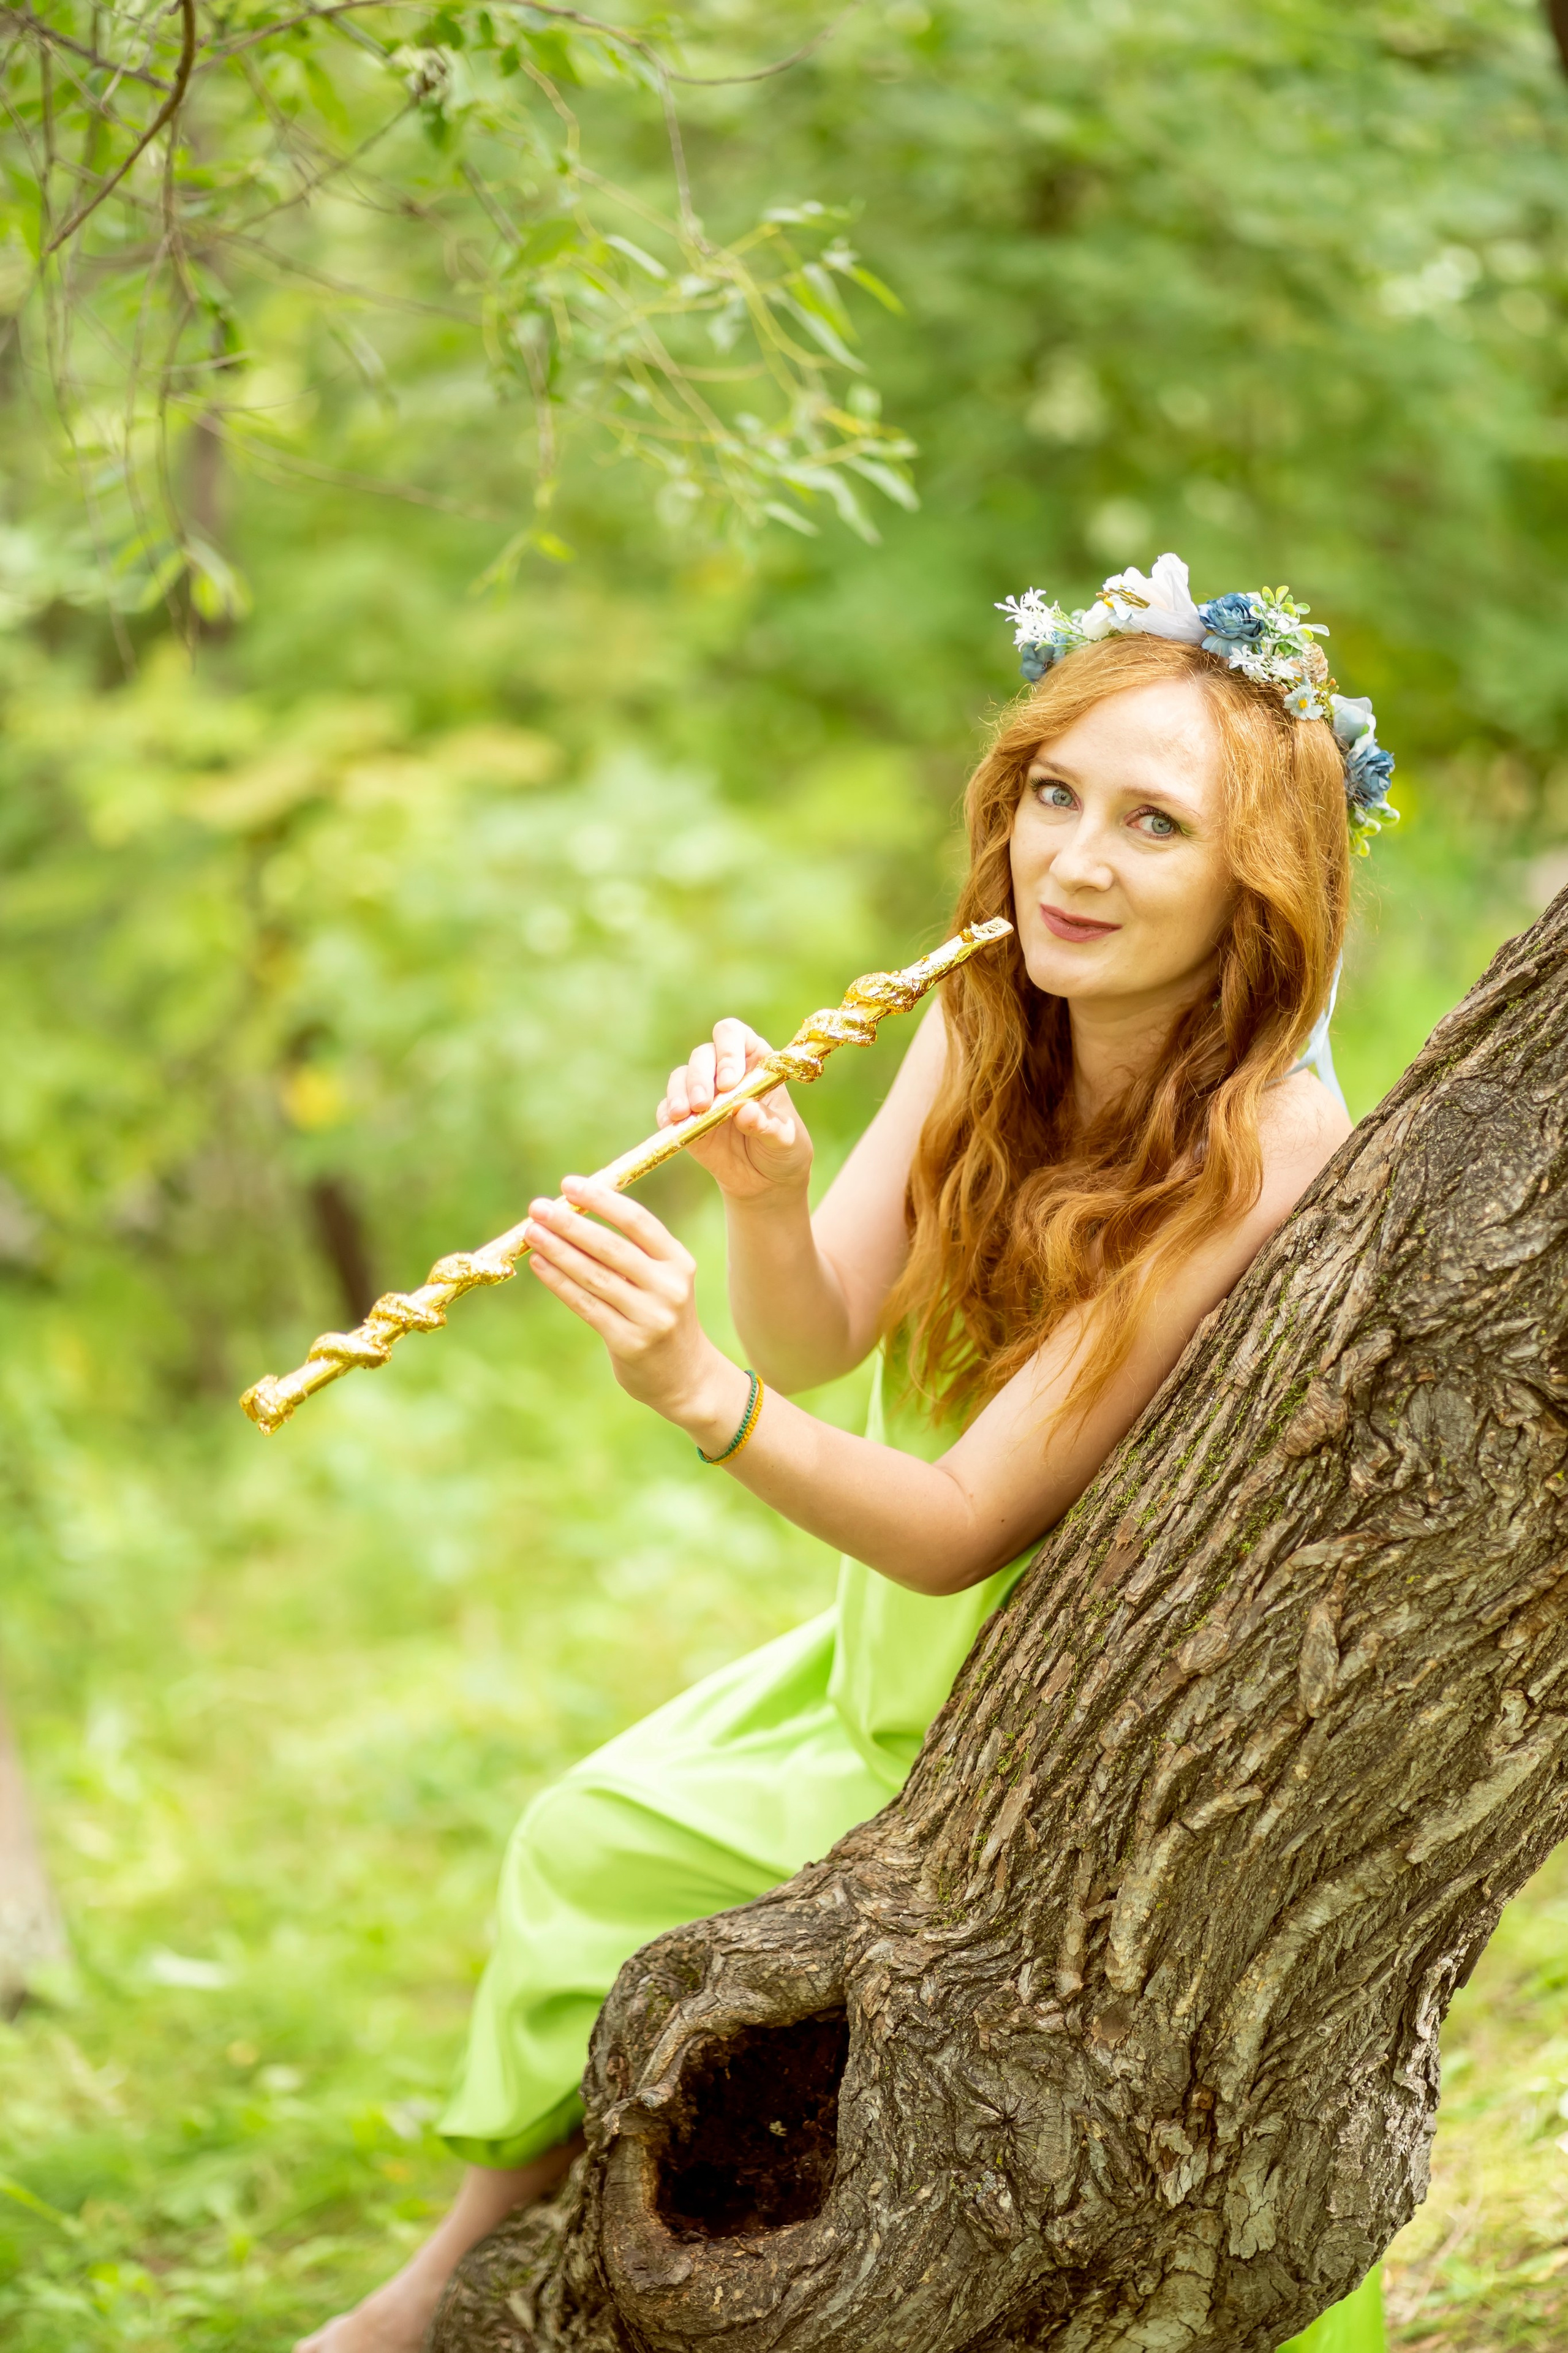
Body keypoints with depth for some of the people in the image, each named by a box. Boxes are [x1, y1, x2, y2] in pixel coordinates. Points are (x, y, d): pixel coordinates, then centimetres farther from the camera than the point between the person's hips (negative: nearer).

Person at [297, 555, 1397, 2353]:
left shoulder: (1262, 1156, -30)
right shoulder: (983, 1023, -9)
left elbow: (967, 1525, -31)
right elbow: (817, 1341, -13)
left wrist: (703, 1397, -46)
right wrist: (766, 1202, -35)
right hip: (911, 1656, 7)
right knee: (590, 1833, 5)